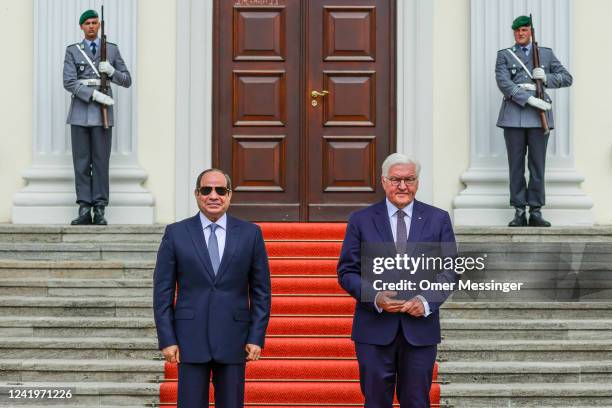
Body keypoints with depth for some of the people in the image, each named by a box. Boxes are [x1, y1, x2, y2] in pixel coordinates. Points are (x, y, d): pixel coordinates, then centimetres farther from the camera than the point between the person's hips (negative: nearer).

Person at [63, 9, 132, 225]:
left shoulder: (112, 50, 10)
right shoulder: (72, 51, 8)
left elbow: (127, 81, 11)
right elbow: (69, 82, -4)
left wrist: (111, 71, -9)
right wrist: (94, 94, -15)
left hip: (103, 114, 0)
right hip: (80, 113, 0)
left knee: (101, 162, -1)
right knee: (81, 163, 1)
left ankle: (99, 210, 1)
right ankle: (84, 209, 4)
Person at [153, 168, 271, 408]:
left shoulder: (250, 233, 4)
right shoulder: (176, 233, 2)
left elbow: (261, 291, 5)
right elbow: (162, 291, 2)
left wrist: (257, 337, -2)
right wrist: (167, 339, -4)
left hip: (233, 340, 1)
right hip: (191, 338, -1)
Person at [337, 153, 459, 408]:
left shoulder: (438, 219, 6)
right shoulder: (361, 220, 4)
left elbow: (450, 270, 5)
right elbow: (347, 272, 3)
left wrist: (426, 301, -11)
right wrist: (375, 298, -14)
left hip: (420, 327, 1)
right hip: (374, 328, -1)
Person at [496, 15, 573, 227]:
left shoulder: (546, 54, 16)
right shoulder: (504, 55, 10)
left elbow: (567, 78, 14)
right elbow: (503, 82, -5)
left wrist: (547, 78, -5)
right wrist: (528, 98, -16)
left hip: (539, 116, 1)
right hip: (514, 116, -1)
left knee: (537, 165, 0)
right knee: (516, 165, 0)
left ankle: (536, 211, 5)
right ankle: (519, 212, 5)